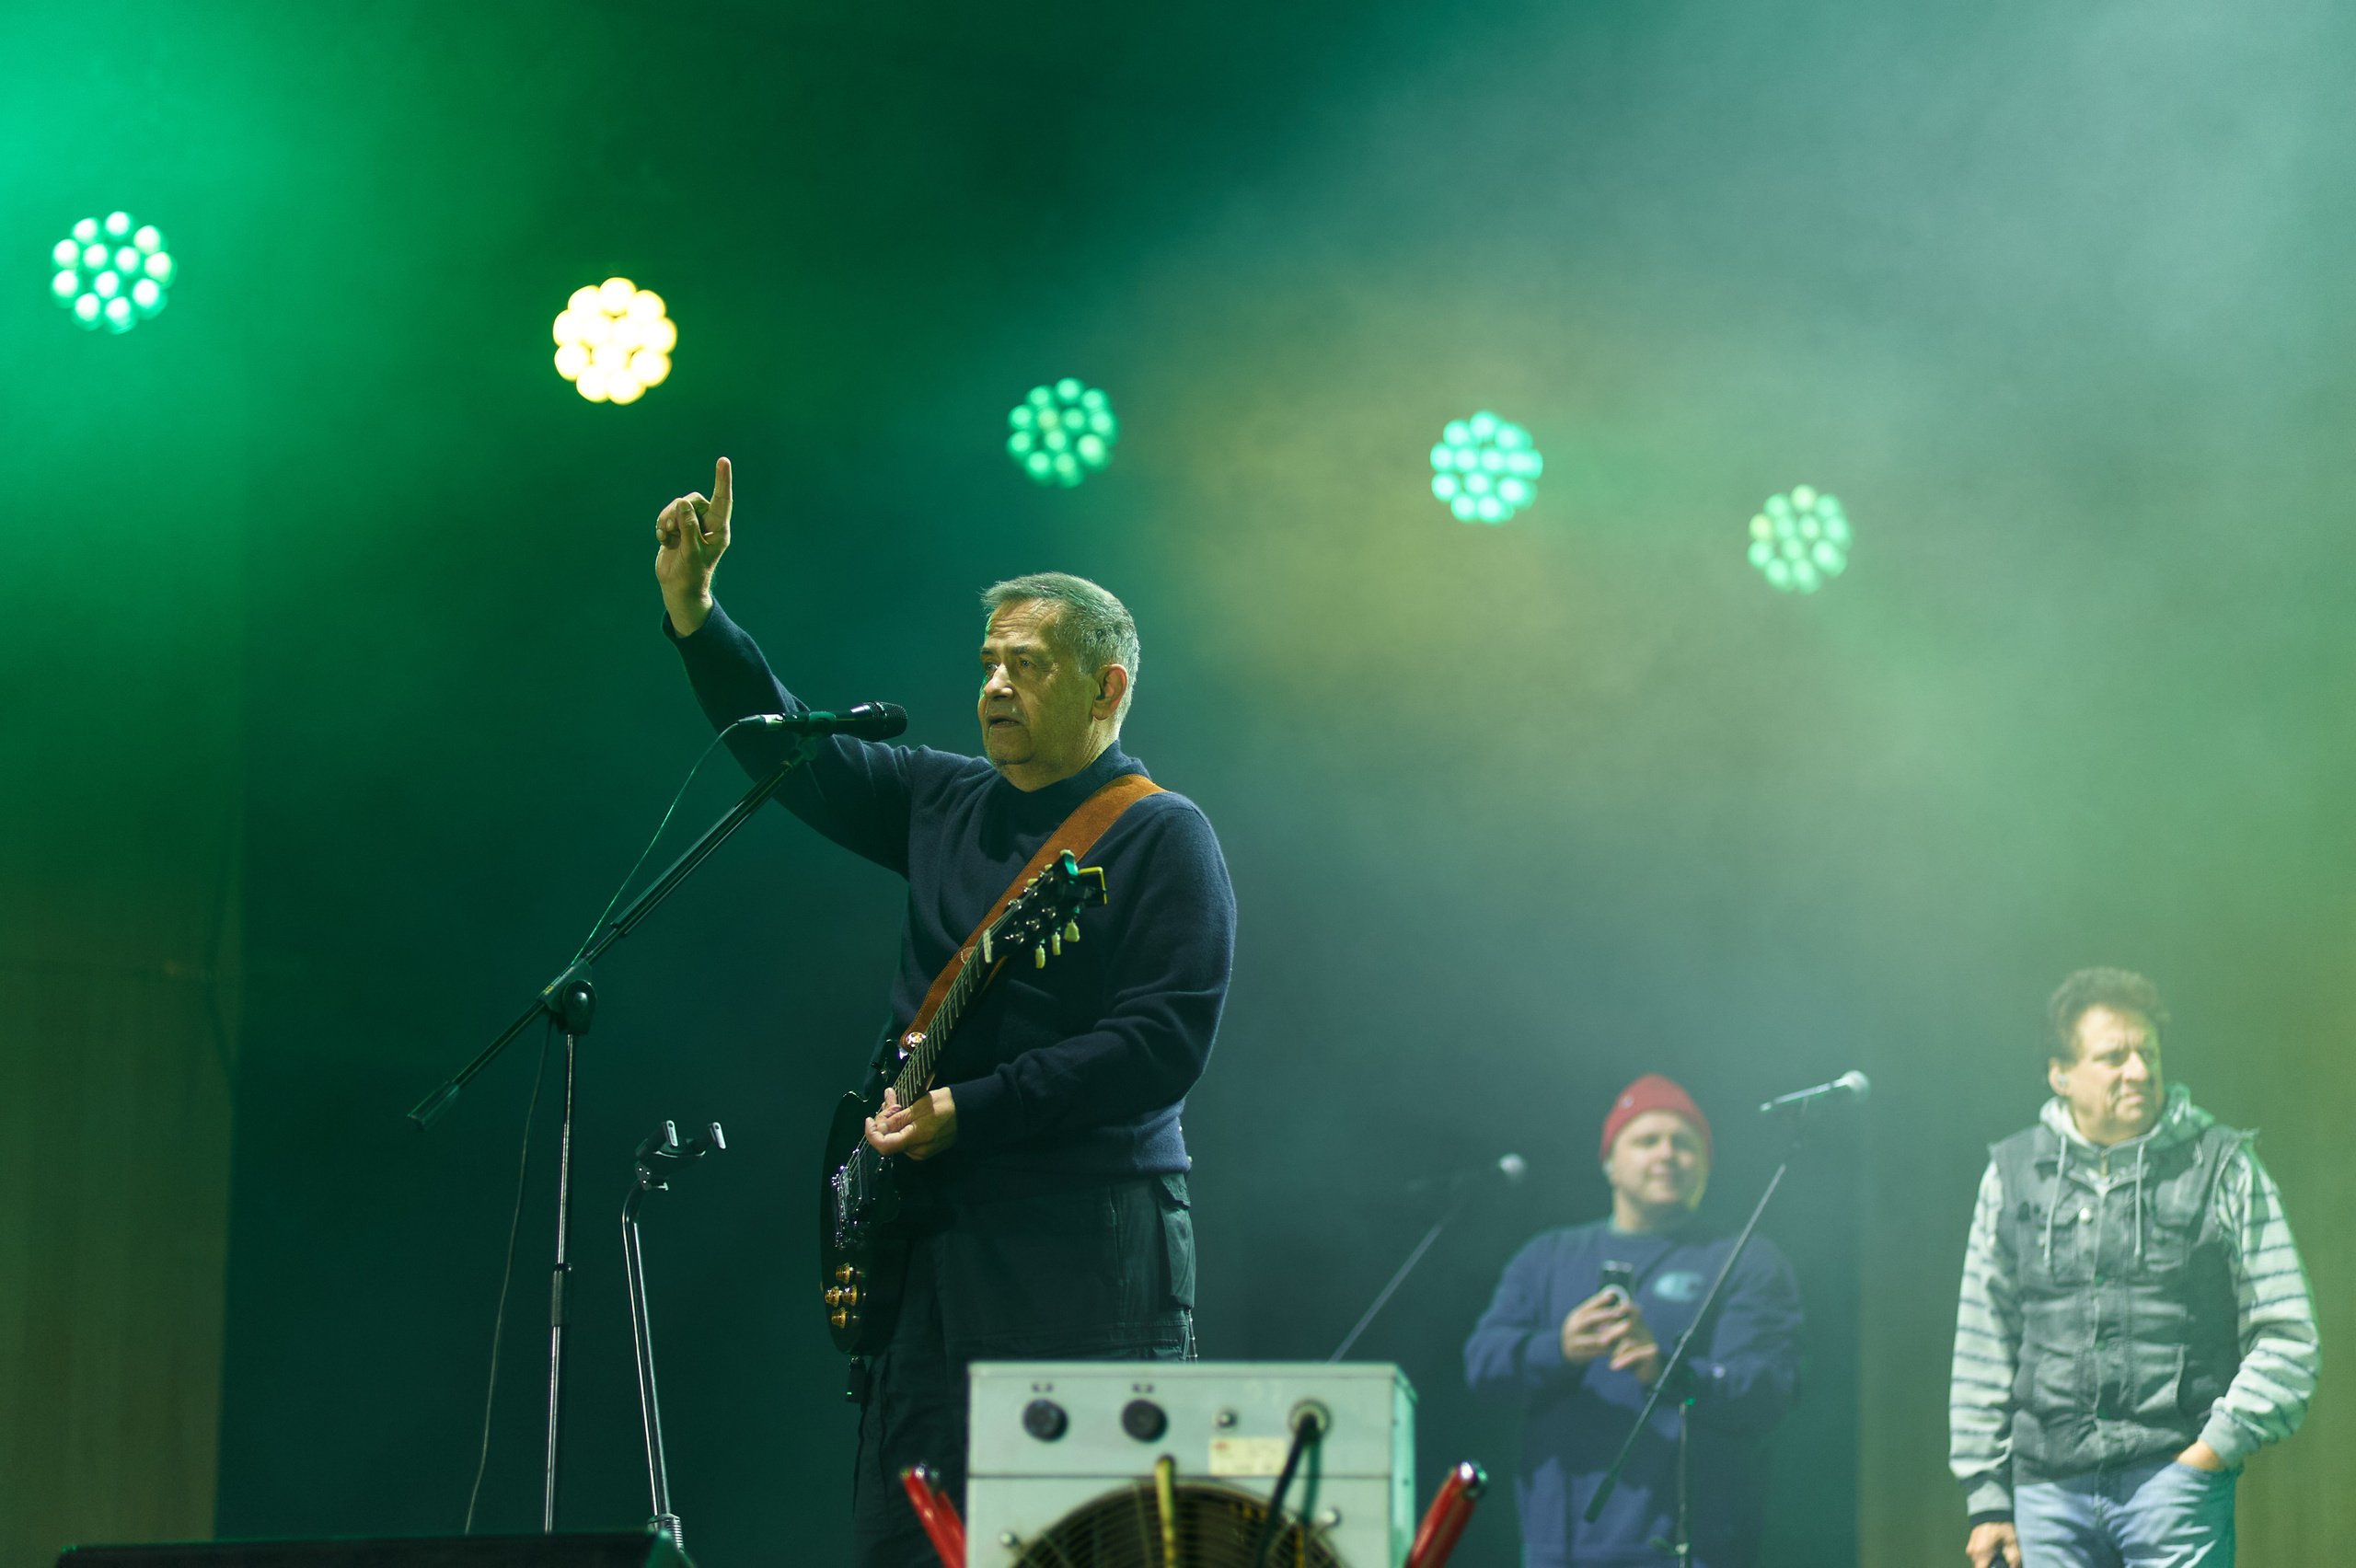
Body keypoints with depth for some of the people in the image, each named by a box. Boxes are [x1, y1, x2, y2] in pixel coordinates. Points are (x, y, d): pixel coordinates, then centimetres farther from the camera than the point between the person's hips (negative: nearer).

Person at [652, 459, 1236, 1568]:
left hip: (1086, 1264, -6)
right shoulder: (945, 804, 16)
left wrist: (971, 1111, -15)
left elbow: (1165, 1044, -13)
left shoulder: (1162, 840, -4)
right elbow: (787, 750, 22)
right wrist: (691, 607, 11)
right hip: (931, 1243, 6)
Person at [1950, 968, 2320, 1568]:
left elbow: (2286, 1336, 5)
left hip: (2177, 1476, -3)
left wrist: (2217, 1445, -6)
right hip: (2048, 1485, 3)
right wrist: (1987, 1499, 10)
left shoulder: (2223, 1167, 5)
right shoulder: (2014, 1173, 12)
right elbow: (1982, 1348, 15)